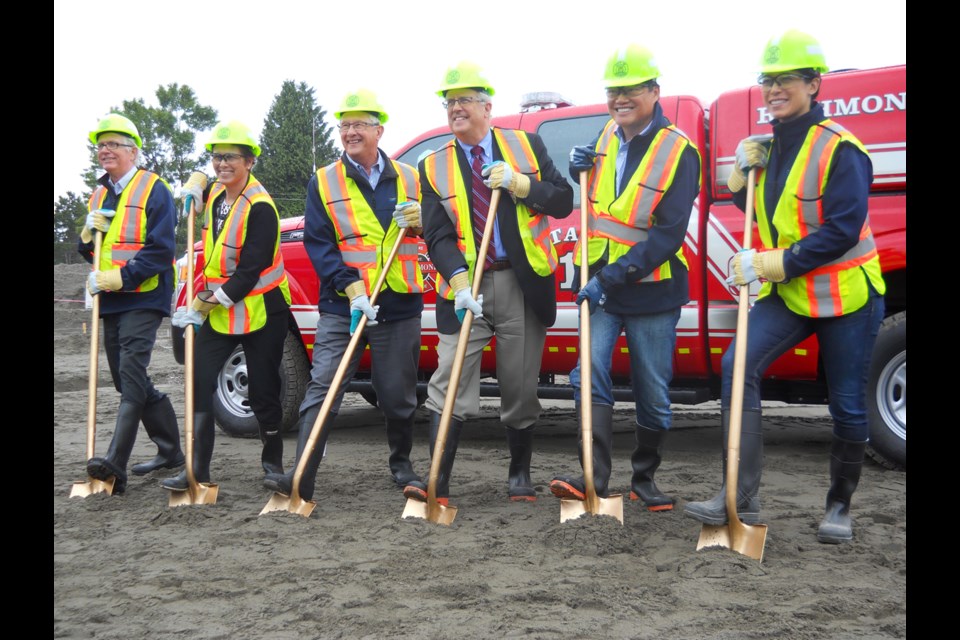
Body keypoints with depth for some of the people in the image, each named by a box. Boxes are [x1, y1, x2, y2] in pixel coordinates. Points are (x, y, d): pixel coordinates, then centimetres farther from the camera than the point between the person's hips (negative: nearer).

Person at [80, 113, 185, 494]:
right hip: (111, 303, 9)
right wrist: (88, 232, 0)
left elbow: (160, 249, -15)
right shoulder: (100, 195, 18)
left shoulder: (153, 190, -6)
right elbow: (87, 252, 22)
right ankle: (170, 451, 25)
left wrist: (118, 278, -21)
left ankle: (116, 464, -24)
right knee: (129, 381, 12)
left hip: (143, 299, -9)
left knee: (131, 376, -18)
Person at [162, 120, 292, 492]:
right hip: (218, 310, 7)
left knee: (263, 391, 3)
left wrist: (202, 306, -19)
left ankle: (273, 462, 23)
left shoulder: (260, 208, -18)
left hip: (260, 311, -6)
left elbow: (249, 272, -21)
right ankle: (197, 470, 1)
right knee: (199, 382, -3)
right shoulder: (215, 194, 5)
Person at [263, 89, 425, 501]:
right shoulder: (323, 183, 4)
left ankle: (401, 463, 31)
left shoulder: (408, 179, 10)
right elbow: (317, 244, -4)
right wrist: (350, 288, -17)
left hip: (399, 307, 2)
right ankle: (302, 477, -6)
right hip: (341, 307, -1)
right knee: (322, 389, -7)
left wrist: (419, 220, -6)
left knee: (398, 396, 10)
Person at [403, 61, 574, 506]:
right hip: (465, 287, 0)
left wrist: (519, 183, -12)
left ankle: (520, 476, 24)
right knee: (449, 385, -7)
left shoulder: (526, 145, 7)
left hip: (523, 285, 0)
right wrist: (459, 282, -20)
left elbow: (563, 201, 4)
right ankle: (439, 484, -4)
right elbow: (437, 235, -3)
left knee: (520, 389, 7)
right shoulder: (434, 167, 7)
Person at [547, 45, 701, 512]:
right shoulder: (605, 137, 6)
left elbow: (668, 235, -18)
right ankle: (594, 478, -9)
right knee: (590, 375, -11)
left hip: (652, 293, -4)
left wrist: (612, 276, -24)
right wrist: (578, 170, 1)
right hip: (600, 286, 4)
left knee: (653, 394, 7)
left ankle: (644, 479, 24)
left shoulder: (678, 151, -11)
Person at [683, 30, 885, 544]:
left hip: (846, 294, -6)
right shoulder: (769, 146, 6)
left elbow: (841, 232, -23)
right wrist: (743, 172, -2)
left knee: (847, 405, 5)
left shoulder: (839, 149, -17)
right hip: (789, 293, 6)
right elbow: (759, 212, 17)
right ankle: (741, 496, -10)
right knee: (739, 366, -13)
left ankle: (840, 506, 26)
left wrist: (768, 264, -25)